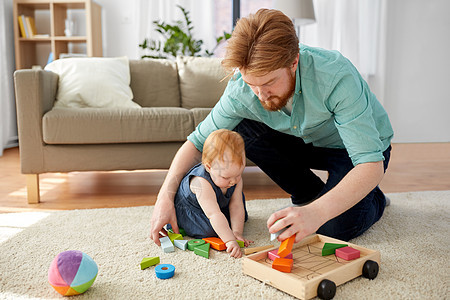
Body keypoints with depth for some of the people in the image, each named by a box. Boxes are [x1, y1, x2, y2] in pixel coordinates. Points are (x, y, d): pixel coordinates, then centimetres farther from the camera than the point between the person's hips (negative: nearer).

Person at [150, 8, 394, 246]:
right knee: (243, 129, -20)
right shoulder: (240, 91, -26)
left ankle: (373, 199, 11)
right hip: (306, 142, 4)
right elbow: (198, 141, -14)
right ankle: (309, 193, 0)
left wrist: (317, 212, -56)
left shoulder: (336, 76, -39)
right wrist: (166, 195, -27)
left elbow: (371, 165, -41)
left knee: (337, 228, -26)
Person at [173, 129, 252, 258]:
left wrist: (237, 232, -26)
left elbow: (236, 206, -18)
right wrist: (230, 240, -49)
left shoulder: (236, 179, -21)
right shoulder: (202, 183, -44)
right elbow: (214, 214, -46)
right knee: (209, 229, -29)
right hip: (186, 210, -6)